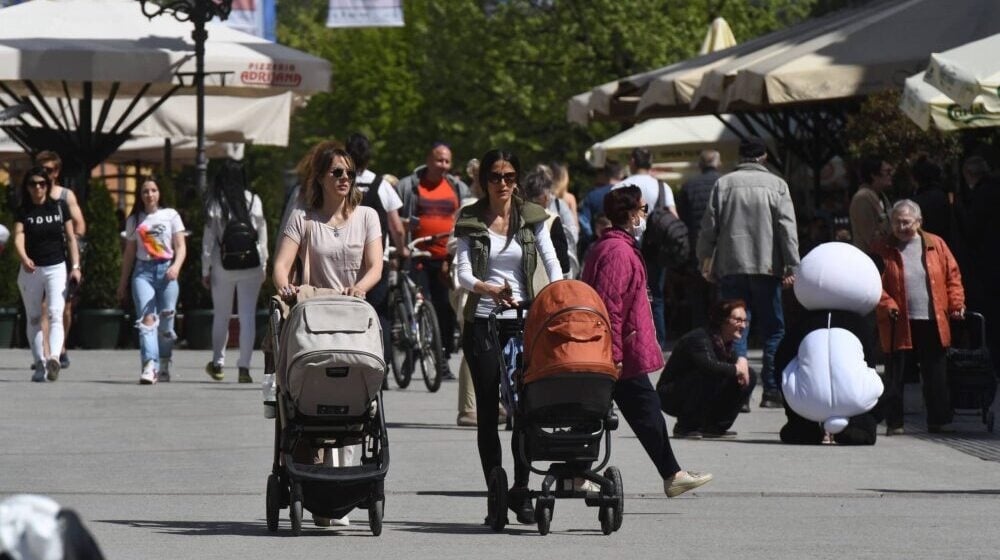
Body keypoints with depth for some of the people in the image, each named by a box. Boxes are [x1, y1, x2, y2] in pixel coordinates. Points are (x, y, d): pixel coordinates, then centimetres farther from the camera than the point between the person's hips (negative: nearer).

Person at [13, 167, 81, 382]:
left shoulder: (60, 207, 2)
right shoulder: (23, 211, -1)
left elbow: (70, 238, 4)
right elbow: (18, 237, -15)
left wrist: (75, 266, -5)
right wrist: (24, 259, -35)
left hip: (56, 268, -1)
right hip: (31, 270, 1)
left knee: (55, 314, -17)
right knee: (34, 319, 6)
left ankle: (53, 358, -35)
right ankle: (40, 364, 12)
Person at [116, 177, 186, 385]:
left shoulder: (171, 216, 9)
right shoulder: (134, 220, 14)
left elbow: (181, 246, 4)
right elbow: (129, 253, 19)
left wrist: (176, 266, -15)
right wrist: (122, 282, 18)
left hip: (166, 270, 0)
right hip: (143, 271, 0)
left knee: (166, 321, 0)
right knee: (146, 318, -18)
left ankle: (164, 364, 21)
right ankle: (149, 366, -31)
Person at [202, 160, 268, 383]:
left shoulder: (215, 204, -5)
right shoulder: (254, 201, -3)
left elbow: (209, 238, -3)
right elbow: (262, 234, 1)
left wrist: (206, 270, 3)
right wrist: (264, 265, 11)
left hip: (223, 267, 0)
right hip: (251, 266, 0)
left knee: (221, 315, 15)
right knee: (248, 316, 1)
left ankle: (217, 363, 24)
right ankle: (244, 366, -5)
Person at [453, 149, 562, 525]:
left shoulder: (531, 217, 7)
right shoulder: (470, 221, 3)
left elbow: (552, 264, 2)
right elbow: (463, 273, -6)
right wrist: (489, 289, -26)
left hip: (523, 321, 1)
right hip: (482, 321, -1)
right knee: (487, 410, -1)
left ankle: (520, 490, 4)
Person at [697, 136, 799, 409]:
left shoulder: (724, 184, 4)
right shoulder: (776, 185, 1)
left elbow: (709, 226, 5)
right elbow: (787, 228, -4)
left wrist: (705, 261, 14)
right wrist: (792, 267, -4)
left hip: (730, 267, 1)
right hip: (766, 267, -1)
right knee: (773, 330, 6)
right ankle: (772, 391, 2)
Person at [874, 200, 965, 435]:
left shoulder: (936, 245, 6)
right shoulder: (884, 251, 1)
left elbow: (953, 276, 8)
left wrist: (956, 303, -2)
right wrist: (887, 306, -15)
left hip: (932, 324, 2)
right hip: (900, 325, -2)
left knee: (936, 375, 7)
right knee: (895, 376, 1)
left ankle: (939, 421, 15)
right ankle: (894, 422, 8)